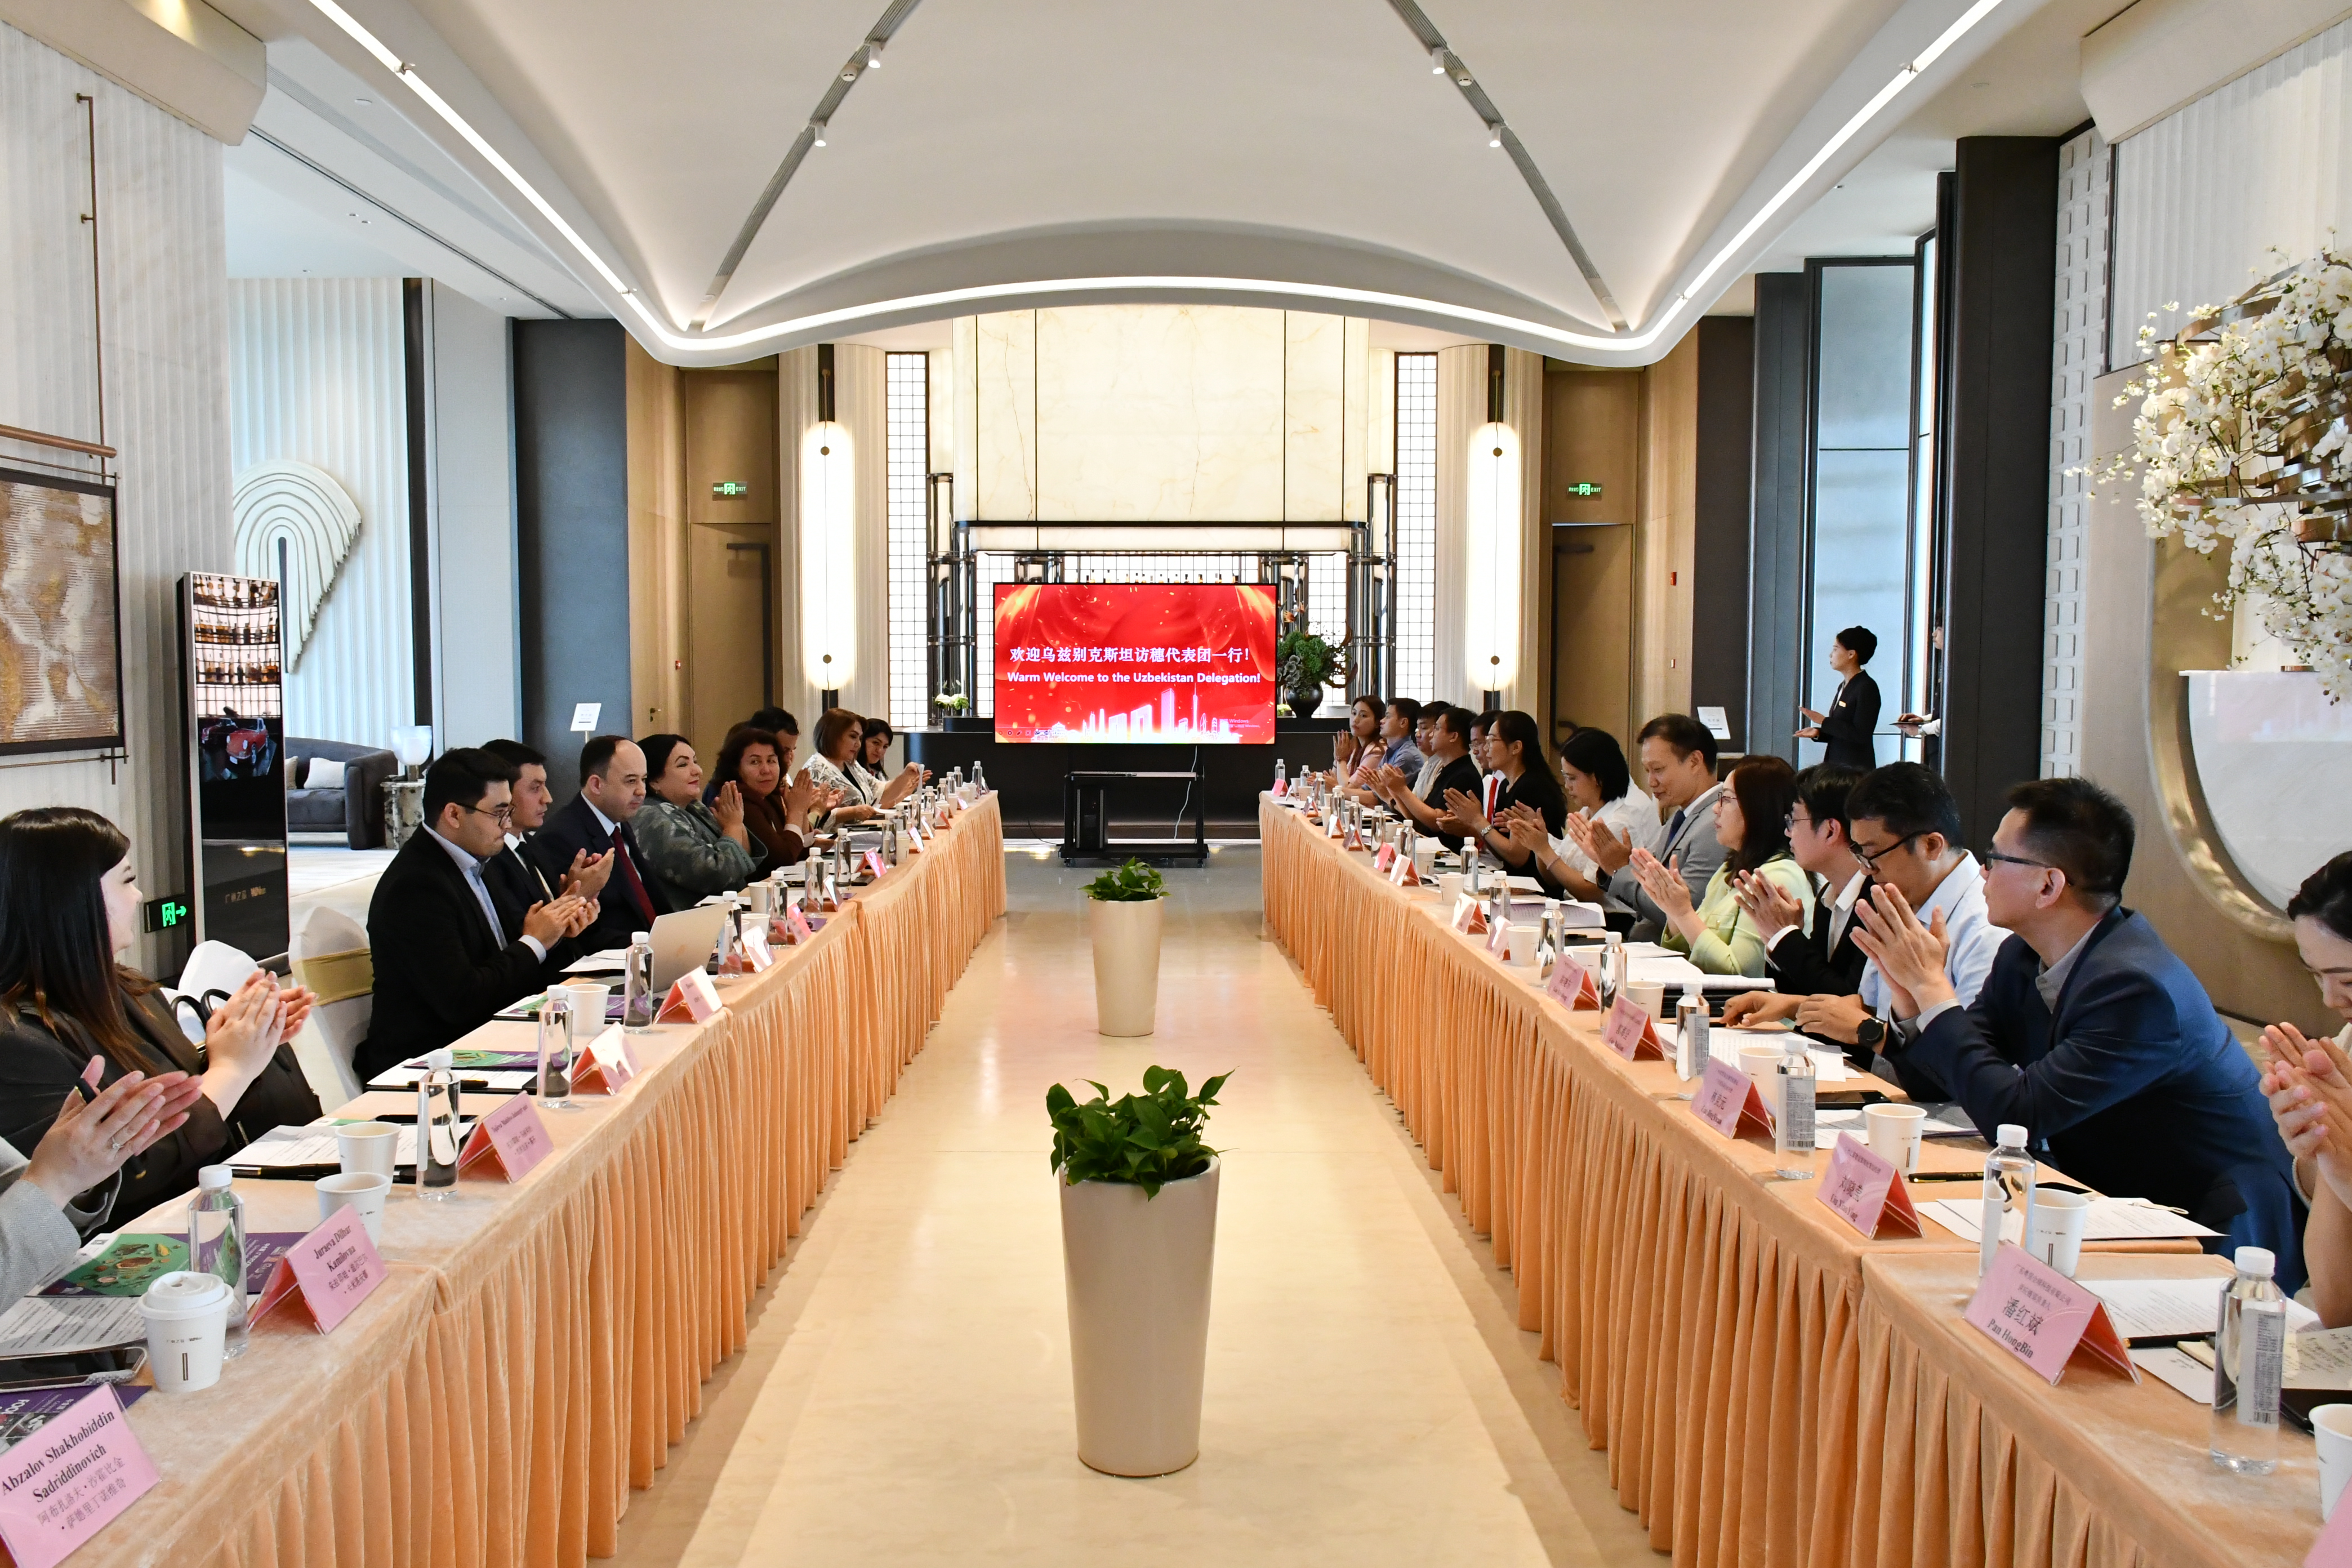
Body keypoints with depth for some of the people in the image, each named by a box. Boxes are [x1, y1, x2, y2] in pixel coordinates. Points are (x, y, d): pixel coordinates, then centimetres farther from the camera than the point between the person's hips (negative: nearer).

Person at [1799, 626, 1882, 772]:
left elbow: (1860, 734, -18)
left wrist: (1823, 721, -17)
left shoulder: (1867, 687, -11)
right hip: (1836, 765, 8)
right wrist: (1819, 733, 3)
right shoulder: (1844, 686, 15)